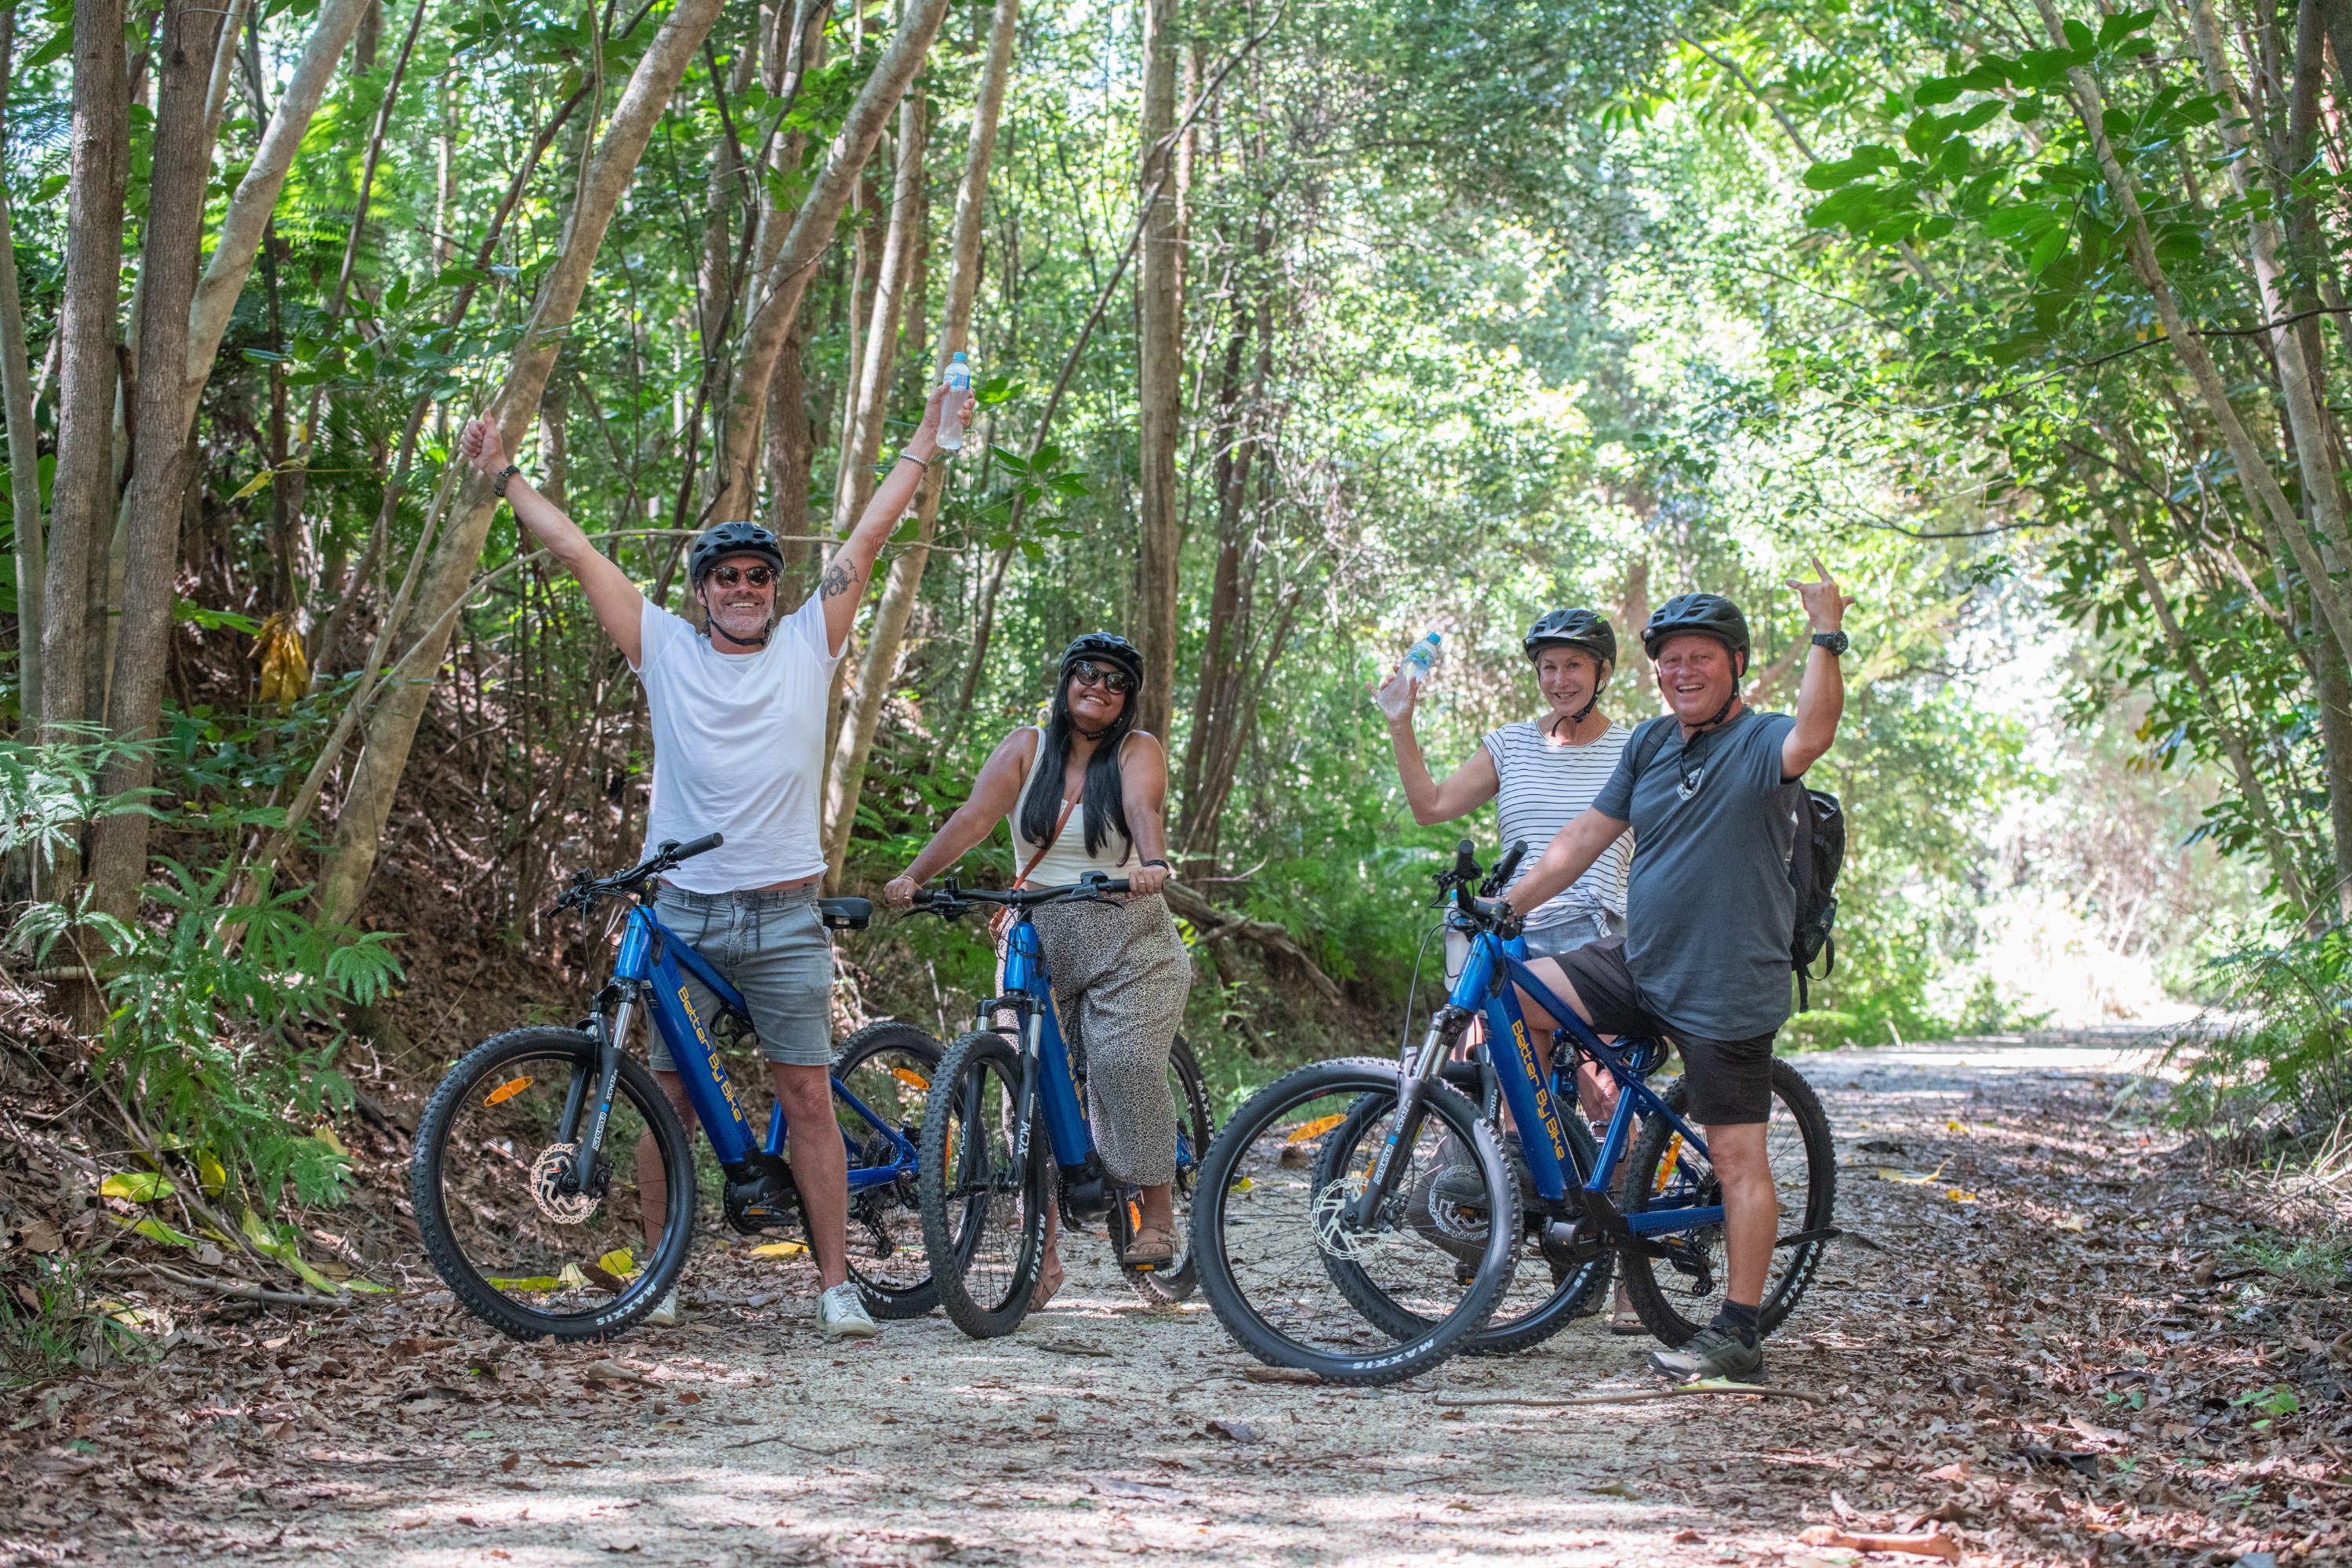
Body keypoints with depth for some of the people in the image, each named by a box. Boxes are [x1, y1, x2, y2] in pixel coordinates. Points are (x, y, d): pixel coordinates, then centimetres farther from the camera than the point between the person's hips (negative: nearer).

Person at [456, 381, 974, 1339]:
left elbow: (867, 540, 6)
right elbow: (577, 552, 6)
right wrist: (503, 479, 6)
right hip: (683, 913, 0)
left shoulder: (808, 645, 7)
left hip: (784, 918, 0)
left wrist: (927, 440, 5)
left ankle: (836, 1284, 2)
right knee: (670, 1097, 4)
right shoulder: (666, 649, 6)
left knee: (808, 1096, -1)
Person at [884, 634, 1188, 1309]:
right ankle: (1042, 1251, -2)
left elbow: (1144, 811, -19)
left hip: (1128, 944, -2)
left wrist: (1152, 864, -41)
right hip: (1036, 939, 2)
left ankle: (1158, 1212, -5)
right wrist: (913, 876, -19)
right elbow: (973, 818, -4)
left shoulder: (1138, 751, 2)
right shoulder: (1026, 749, 7)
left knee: (1125, 1061, -21)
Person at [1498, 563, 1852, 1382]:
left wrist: (1827, 636, -36)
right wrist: (1506, 904, 7)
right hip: (1638, 966, 7)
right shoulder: (1651, 744, 12)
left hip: (1726, 989, -7)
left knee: (1738, 1157, -3)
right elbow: (1585, 836, 14)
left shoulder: (1760, 742, -9)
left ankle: (1740, 1331, 4)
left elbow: (1810, 738, -34)